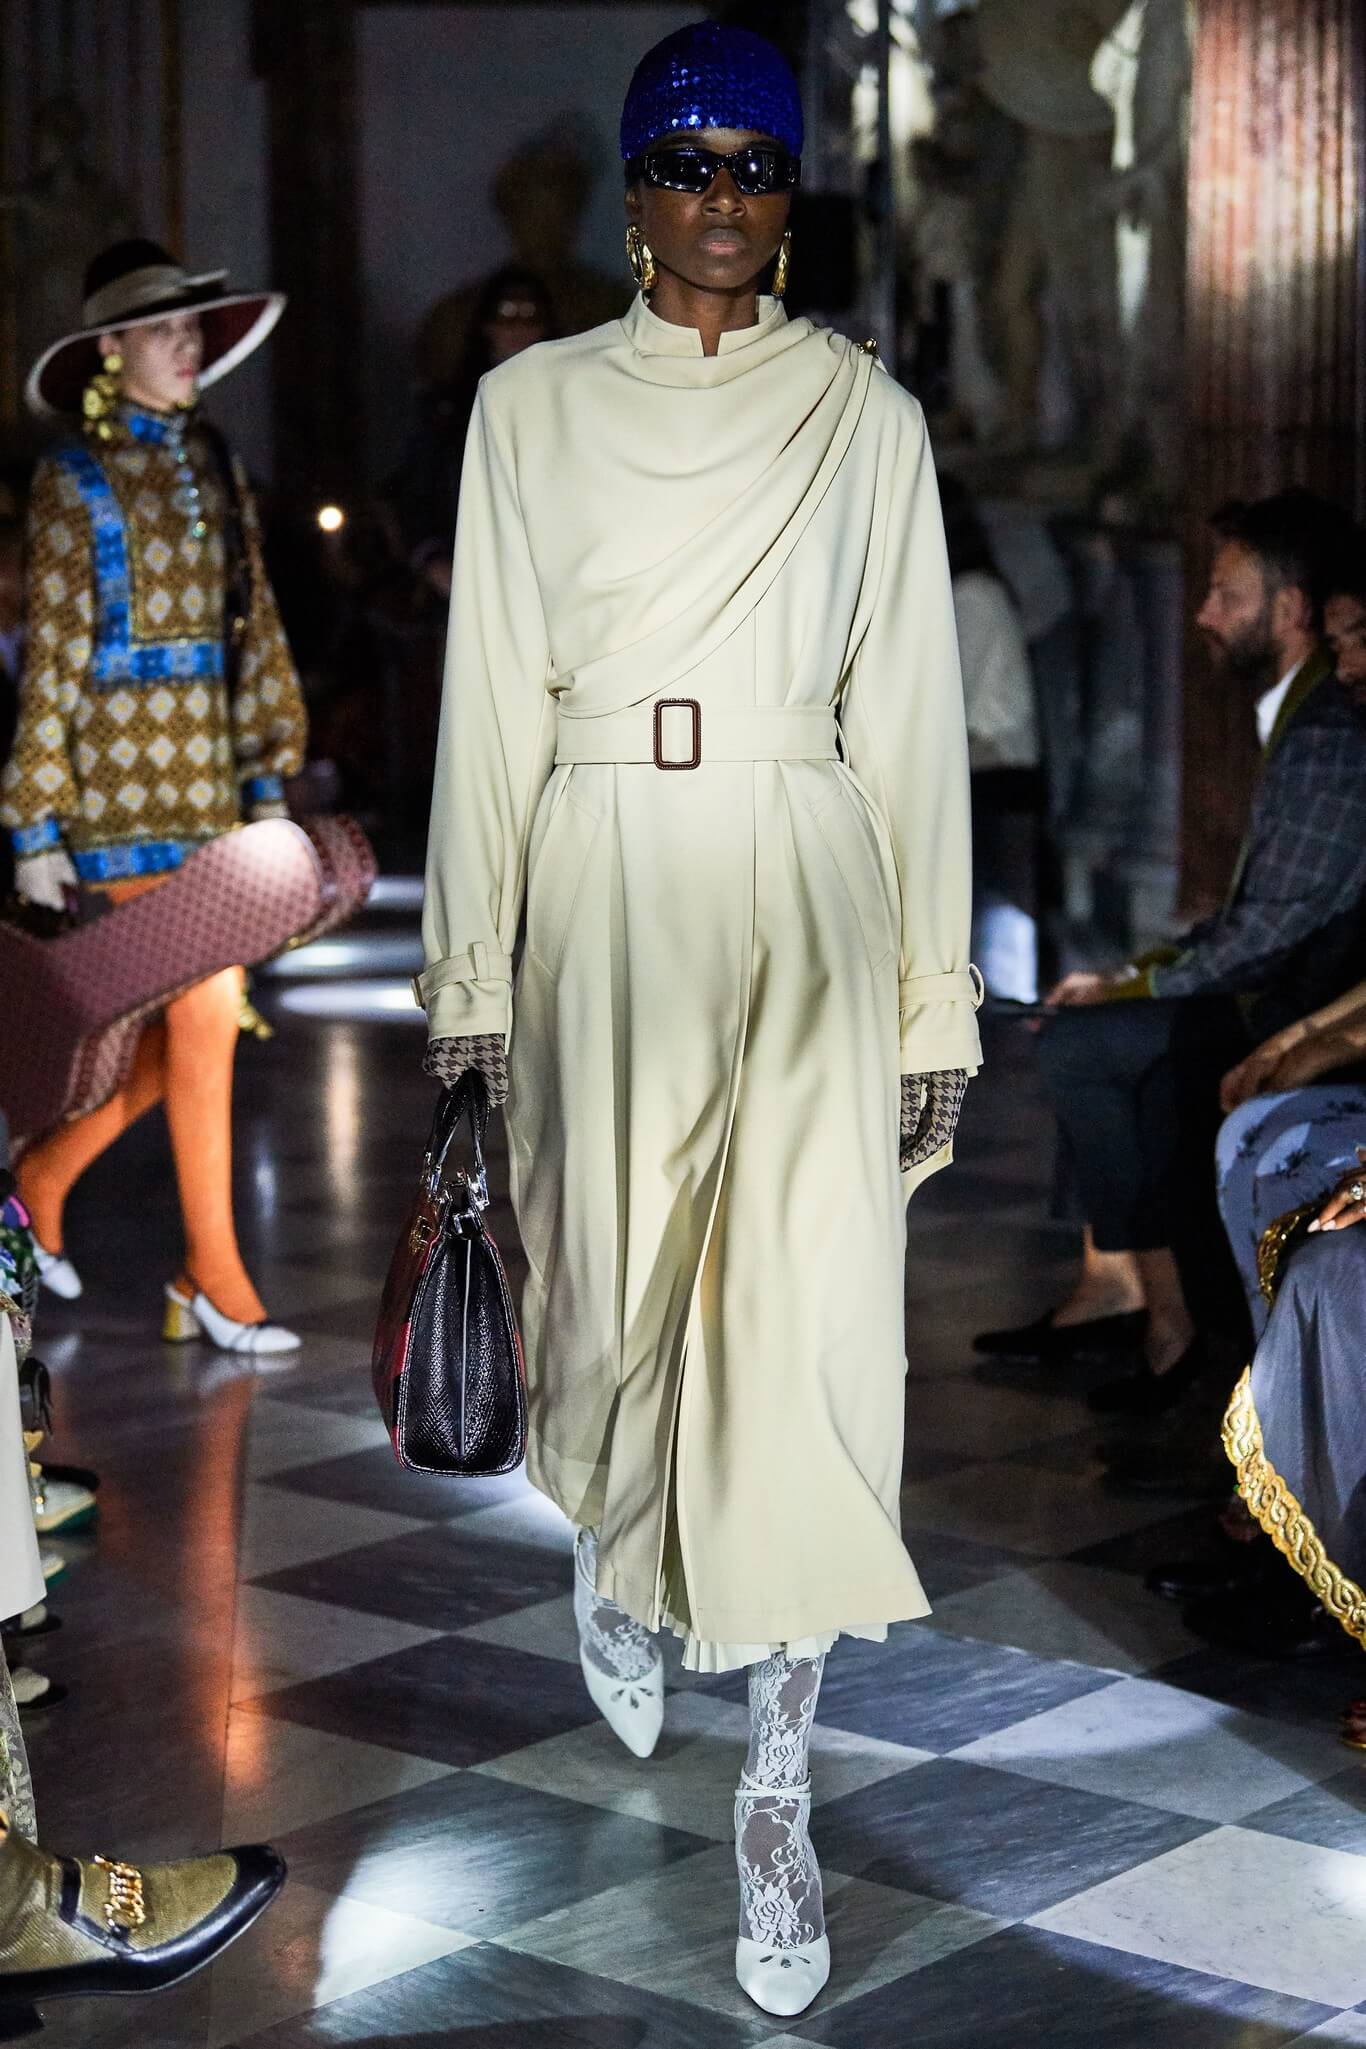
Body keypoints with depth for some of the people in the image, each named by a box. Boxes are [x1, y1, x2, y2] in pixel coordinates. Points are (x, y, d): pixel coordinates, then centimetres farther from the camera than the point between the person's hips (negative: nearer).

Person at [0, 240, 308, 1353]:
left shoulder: (214, 468, 13)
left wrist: (268, 776, 11)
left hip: (204, 771, 6)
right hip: (121, 772, -6)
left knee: (189, 1020, 7)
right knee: (206, 1008, -7)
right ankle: (213, 1273, 3)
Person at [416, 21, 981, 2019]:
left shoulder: (865, 412, 5)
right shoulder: (533, 406, 7)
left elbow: (912, 708, 4)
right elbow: (489, 703, 6)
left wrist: (935, 1005, 1)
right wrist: (472, 980, 2)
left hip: (809, 893, -1)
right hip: (606, 887, 1)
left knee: (807, 1322, -10)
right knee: (618, 1301, 9)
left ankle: (779, 1793, -1)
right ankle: (620, 1565, 45)